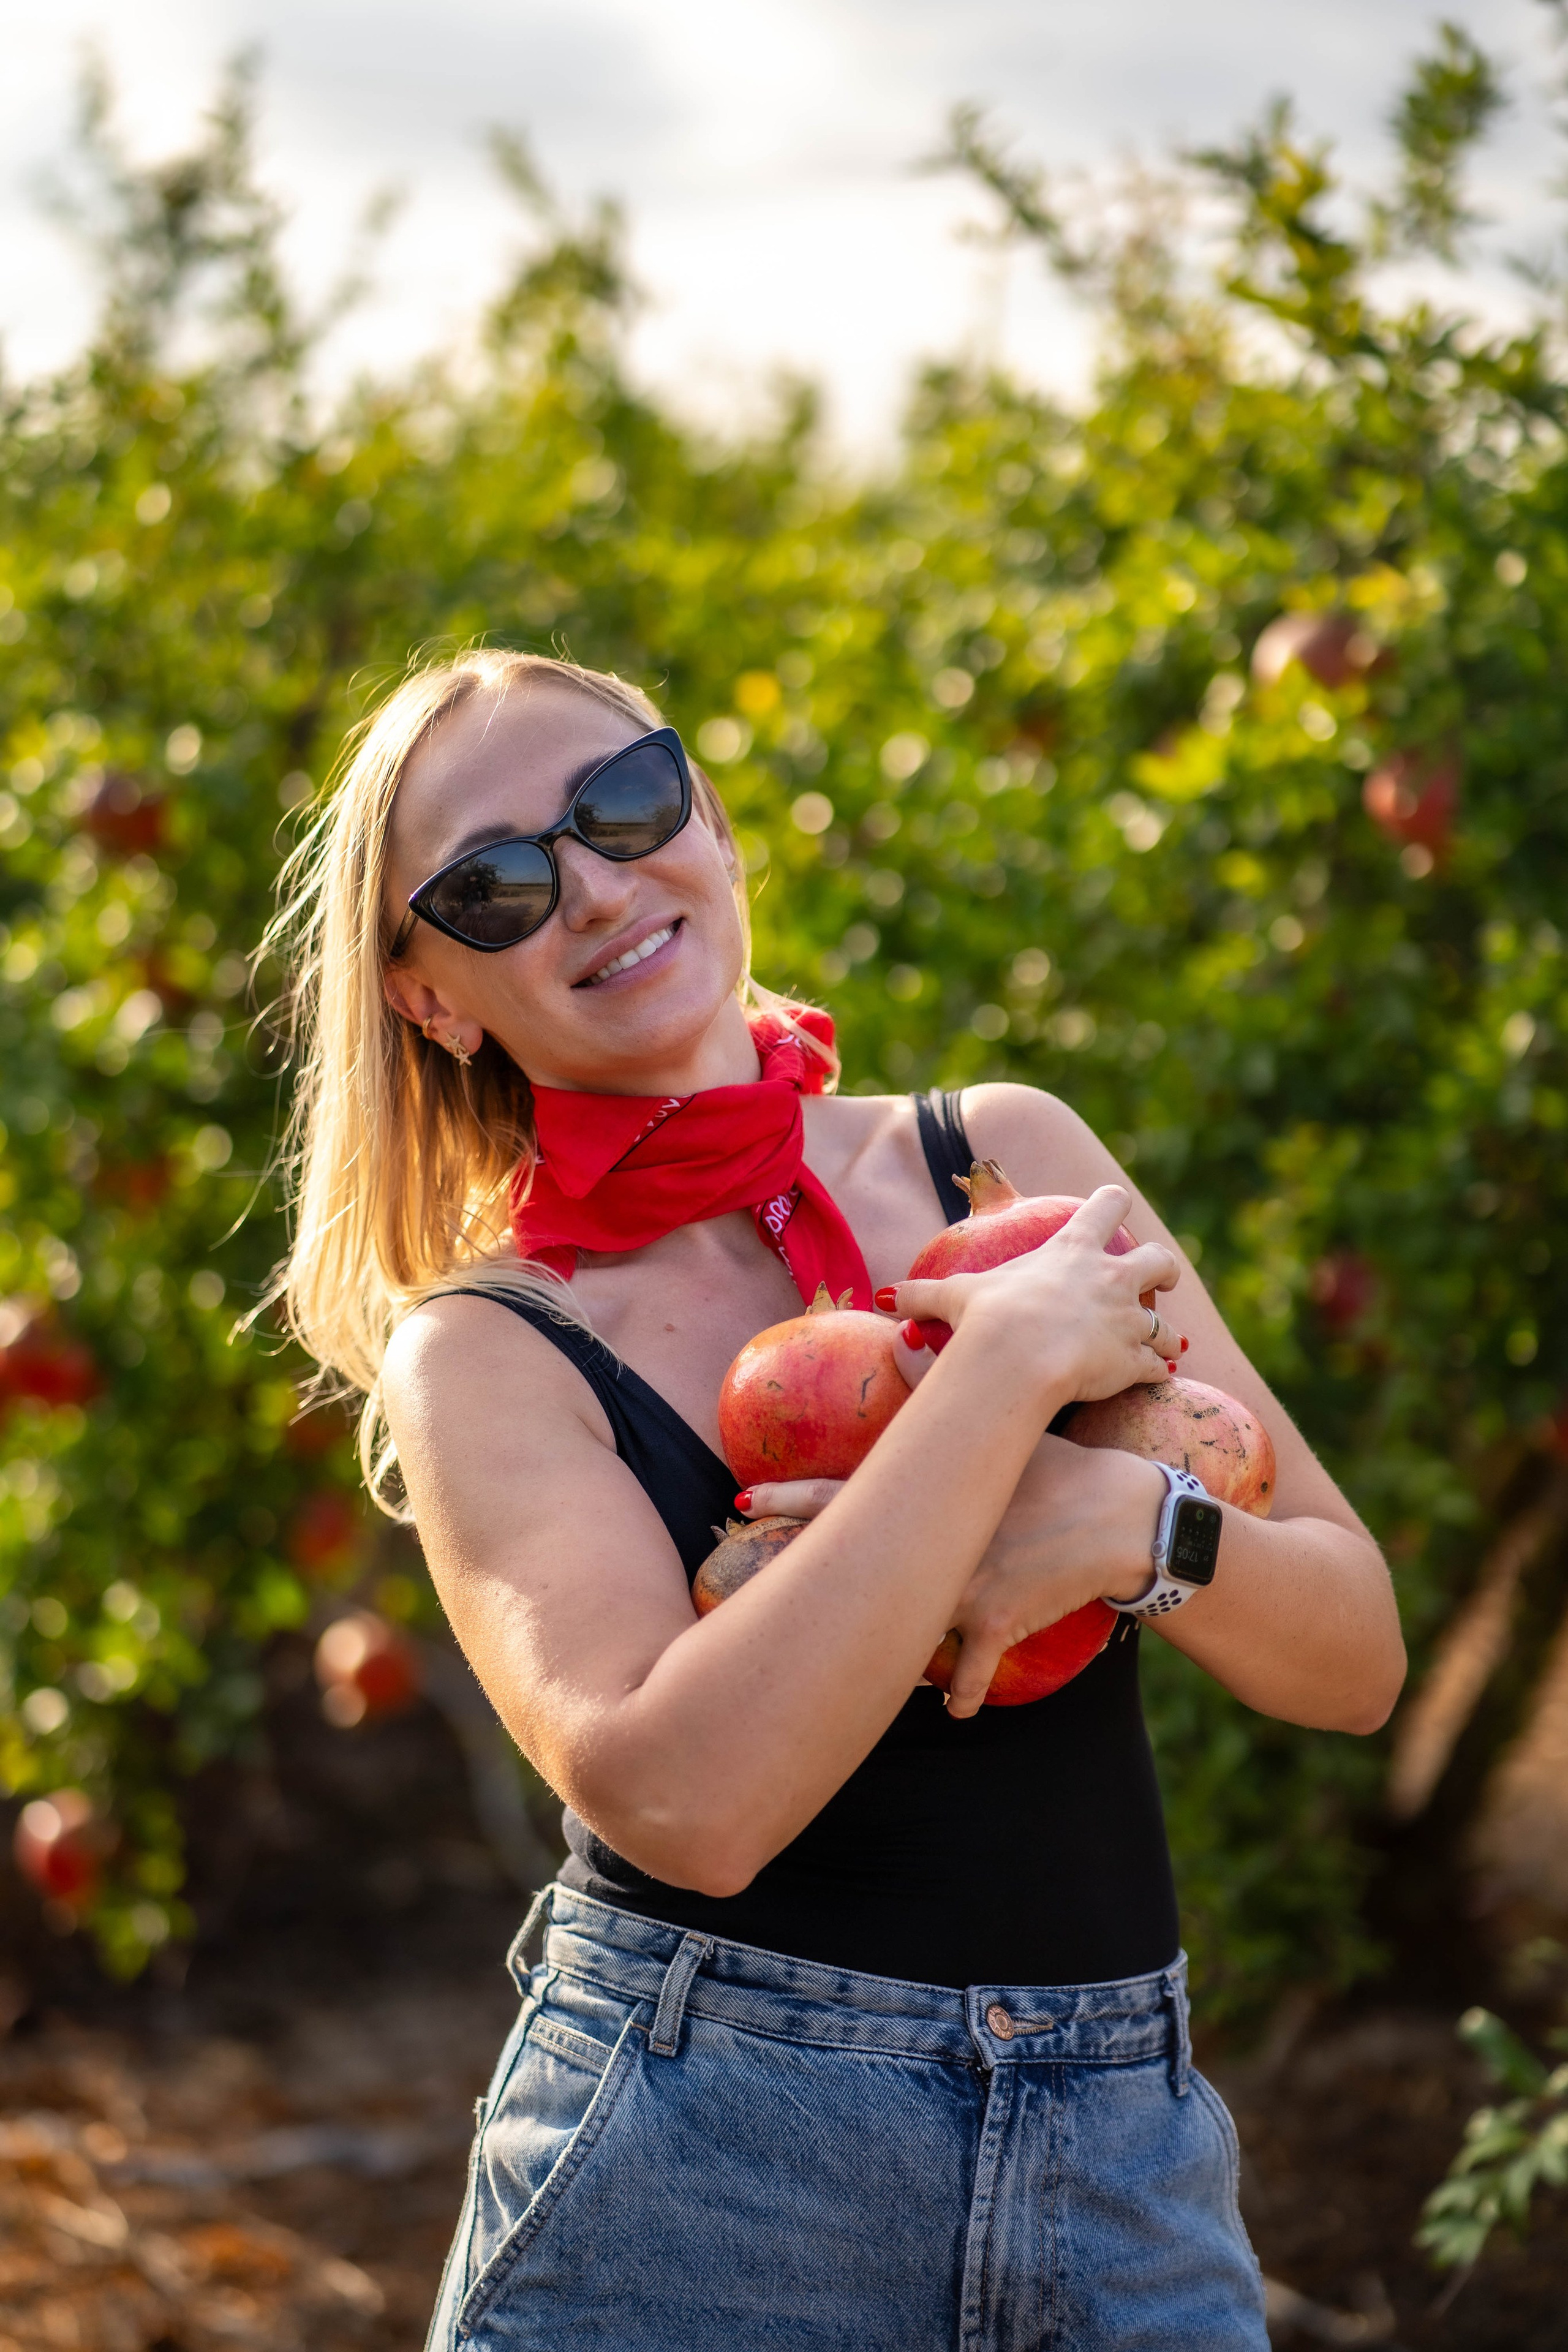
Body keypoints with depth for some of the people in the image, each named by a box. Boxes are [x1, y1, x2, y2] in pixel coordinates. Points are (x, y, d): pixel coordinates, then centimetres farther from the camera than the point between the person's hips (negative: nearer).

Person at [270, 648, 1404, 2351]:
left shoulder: (1006, 1156, 4)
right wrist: (1011, 1362, -18)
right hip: (689, 2196, -3)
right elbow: (685, 1801, -22)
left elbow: (1357, 1660, 4)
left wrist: (1122, 1522, -16)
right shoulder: (481, 1354, -5)